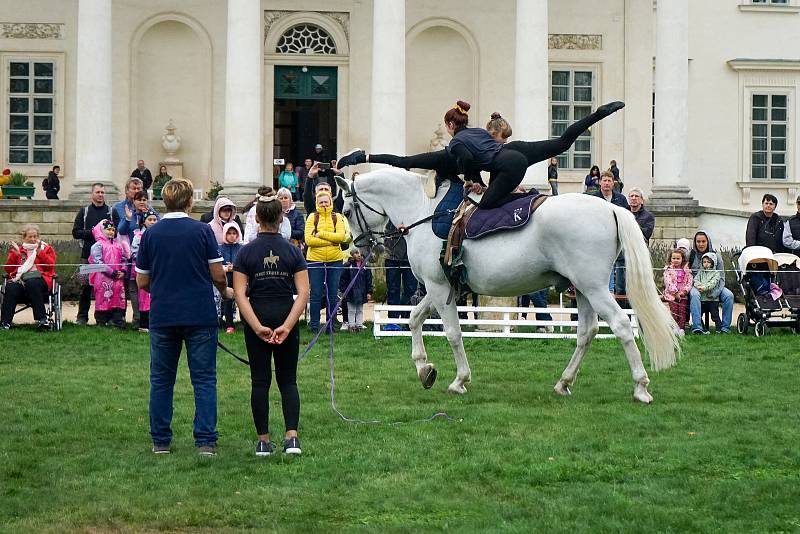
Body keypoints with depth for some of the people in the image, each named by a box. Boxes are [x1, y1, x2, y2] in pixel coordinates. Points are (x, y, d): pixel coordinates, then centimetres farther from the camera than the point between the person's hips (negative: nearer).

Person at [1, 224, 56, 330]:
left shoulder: (46, 249, 22)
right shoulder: (17, 249, 26)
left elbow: (50, 266, 4)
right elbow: (8, 269, 14)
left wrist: (39, 252, -3)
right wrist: (15, 254, 2)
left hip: (38, 278, -1)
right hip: (19, 279, 1)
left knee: (32, 283, -37)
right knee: (11, 288, -33)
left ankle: (43, 320, -42)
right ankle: (5, 322, -38)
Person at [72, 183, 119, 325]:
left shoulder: (112, 212, 11)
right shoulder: (84, 212, 12)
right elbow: (76, 232, 4)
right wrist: (92, 232, -10)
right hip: (88, 254, 0)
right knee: (85, 286, -1)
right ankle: (82, 317, 5)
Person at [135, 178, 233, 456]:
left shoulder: (151, 234, 2)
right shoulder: (202, 231, -5)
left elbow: (142, 281, 6)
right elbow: (218, 275, -4)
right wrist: (225, 291, 17)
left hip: (162, 316, 2)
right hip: (200, 315, -2)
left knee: (161, 380, 11)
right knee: (204, 379, 2)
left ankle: (161, 441, 12)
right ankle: (206, 441, -4)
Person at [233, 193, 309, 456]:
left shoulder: (246, 252, -4)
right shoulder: (292, 251, -1)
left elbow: (240, 294, -12)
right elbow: (303, 293, -10)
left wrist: (258, 327, -16)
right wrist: (287, 326, -15)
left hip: (257, 318, -1)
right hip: (286, 316, 1)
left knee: (260, 381, 6)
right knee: (288, 380, 8)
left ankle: (263, 440, 6)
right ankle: (292, 436, -8)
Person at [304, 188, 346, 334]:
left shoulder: (337, 217, 6)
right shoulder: (312, 217, 1)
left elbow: (341, 236, -10)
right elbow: (309, 240, -11)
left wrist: (320, 234, -15)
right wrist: (331, 240, -14)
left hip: (335, 260, 2)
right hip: (315, 260, -2)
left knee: (332, 294, 6)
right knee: (316, 294, 0)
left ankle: (331, 325, 13)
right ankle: (314, 325, 6)